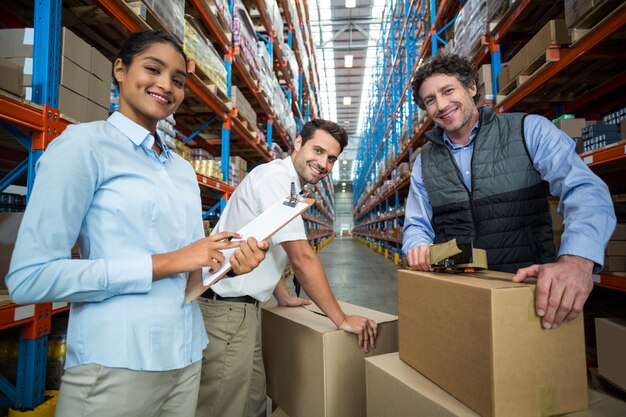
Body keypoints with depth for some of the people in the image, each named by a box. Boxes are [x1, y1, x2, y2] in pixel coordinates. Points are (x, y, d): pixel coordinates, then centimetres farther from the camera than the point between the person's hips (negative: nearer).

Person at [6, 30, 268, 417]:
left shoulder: (184, 169, 10)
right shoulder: (84, 144, -9)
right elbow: (30, 277, -16)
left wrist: (230, 262, -7)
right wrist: (167, 263, -19)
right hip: (116, 365, -6)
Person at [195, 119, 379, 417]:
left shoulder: (285, 182, 15)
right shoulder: (276, 177, -17)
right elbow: (302, 258, -21)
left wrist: (283, 297, 23)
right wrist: (342, 320, -13)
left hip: (242, 307, 10)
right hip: (226, 310, -10)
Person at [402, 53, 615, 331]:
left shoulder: (529, 130, 0)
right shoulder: (425, 161, 10)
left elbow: (586, 191, -11)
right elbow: (417, 224, 13)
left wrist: (577, 259, -28)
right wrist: (419, 246, -10)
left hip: (530, 286, -2)